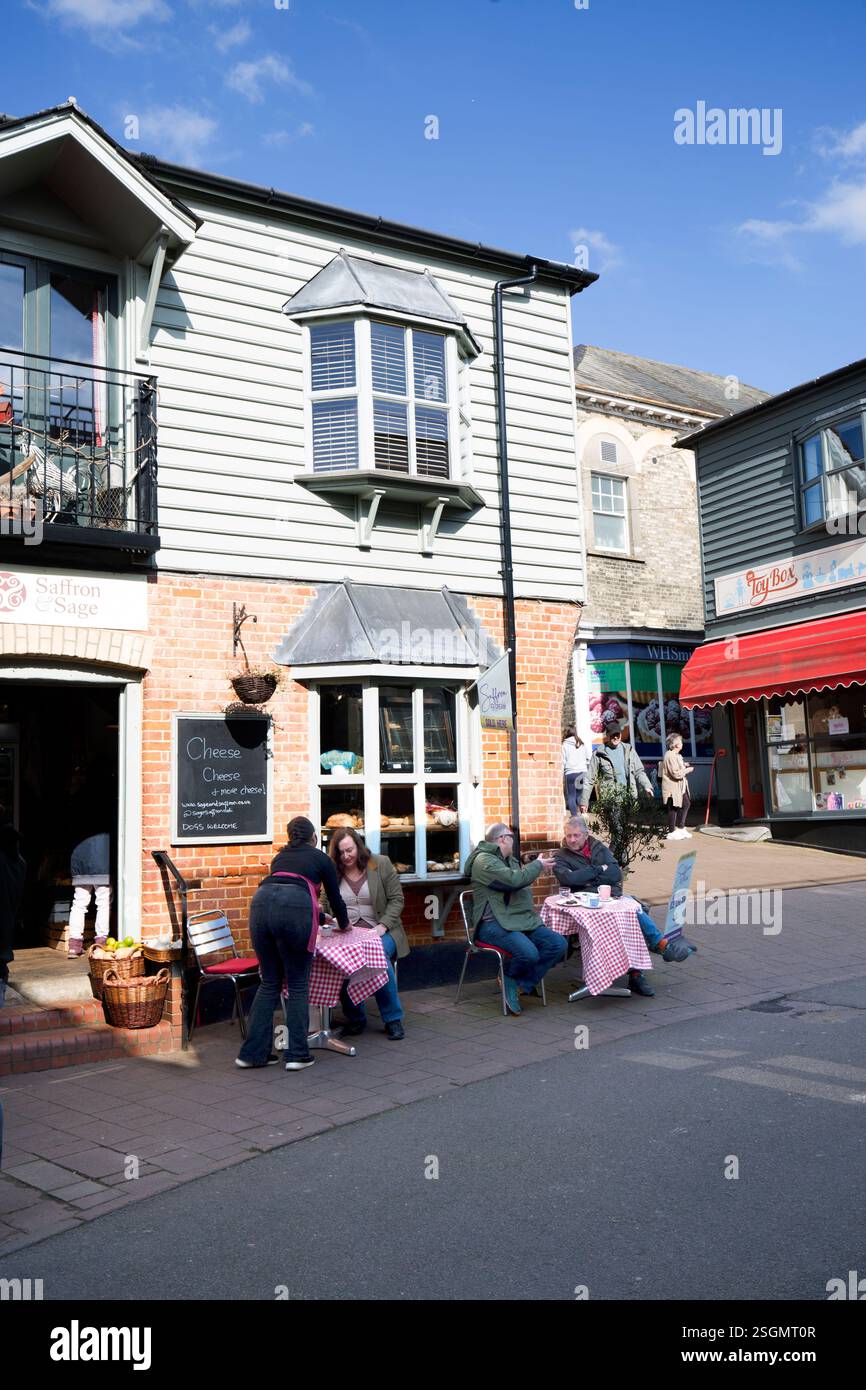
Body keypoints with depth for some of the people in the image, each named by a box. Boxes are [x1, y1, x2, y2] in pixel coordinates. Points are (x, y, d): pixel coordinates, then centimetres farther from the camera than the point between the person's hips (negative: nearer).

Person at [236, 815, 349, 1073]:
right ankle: (297, 1054, 8)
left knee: (270, 982, 15)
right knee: (298, 984, 7)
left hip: (261, 904, 4)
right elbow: (335, 897, 26)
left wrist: (320, 917, 58)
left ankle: (253, 1052, 14)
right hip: (296, 910, -4)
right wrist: (343, 924, 47)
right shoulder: (321, 858, 22)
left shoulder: (280, 857, 33)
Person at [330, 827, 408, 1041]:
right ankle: (355, 1019, -9)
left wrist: (383, 926, -11)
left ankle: (393, 1019, -14)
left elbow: (396, 899, 2)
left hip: (380, 931, -1)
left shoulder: (381, 864, 3)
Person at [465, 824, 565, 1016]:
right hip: (494, 923, -9)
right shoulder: (484, 860, -9)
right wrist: (537, 865, -7)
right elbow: (514, 880, -21)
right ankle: (509, 977, 3)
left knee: (558, 944, -11)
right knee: (529, 953, -32)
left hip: (522, 919, 9)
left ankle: (522, 983, -3)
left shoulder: (510, 860, 23)